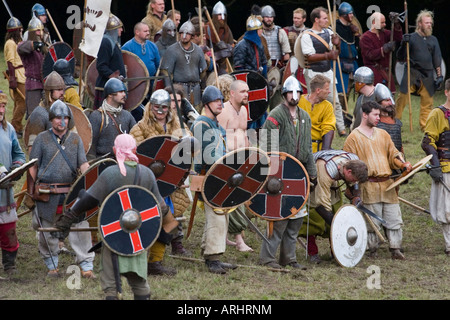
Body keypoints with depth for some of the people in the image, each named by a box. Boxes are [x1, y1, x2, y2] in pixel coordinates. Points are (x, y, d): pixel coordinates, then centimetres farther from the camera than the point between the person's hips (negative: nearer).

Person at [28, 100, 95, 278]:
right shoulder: (42, 138, 4)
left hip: (71, 192, 1)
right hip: (47, 194, -1)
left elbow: (83, 164, 6)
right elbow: (33, 167, 6)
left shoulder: (75, 139, 9)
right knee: (48, 231, 7)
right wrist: (31, 192, 4)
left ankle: (87, 266, 0)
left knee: (80, 228, -6)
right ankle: (52, 266, 24)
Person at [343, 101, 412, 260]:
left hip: (387, 184, 5)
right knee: (372, 221, -2)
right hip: (368, 186, -5)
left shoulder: (383, 134, 16)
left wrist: (403, 164, -3)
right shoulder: (353, 138, 0)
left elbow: (393, 154, 18)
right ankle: (373, 251, 8)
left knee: (394, 218, 2)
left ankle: (395, 249, 9)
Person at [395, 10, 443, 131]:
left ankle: (424, 126, 13)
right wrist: (404, 44, -17)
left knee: (428, 101, 3)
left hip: (427, 76, 4)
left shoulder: (433, 40, 12)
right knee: (402, 99, -8)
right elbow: (400, 57, -1)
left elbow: (437, 59, 14)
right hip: (411, 74, -4)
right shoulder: (411, 37, 0)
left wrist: (439, 75, 6)